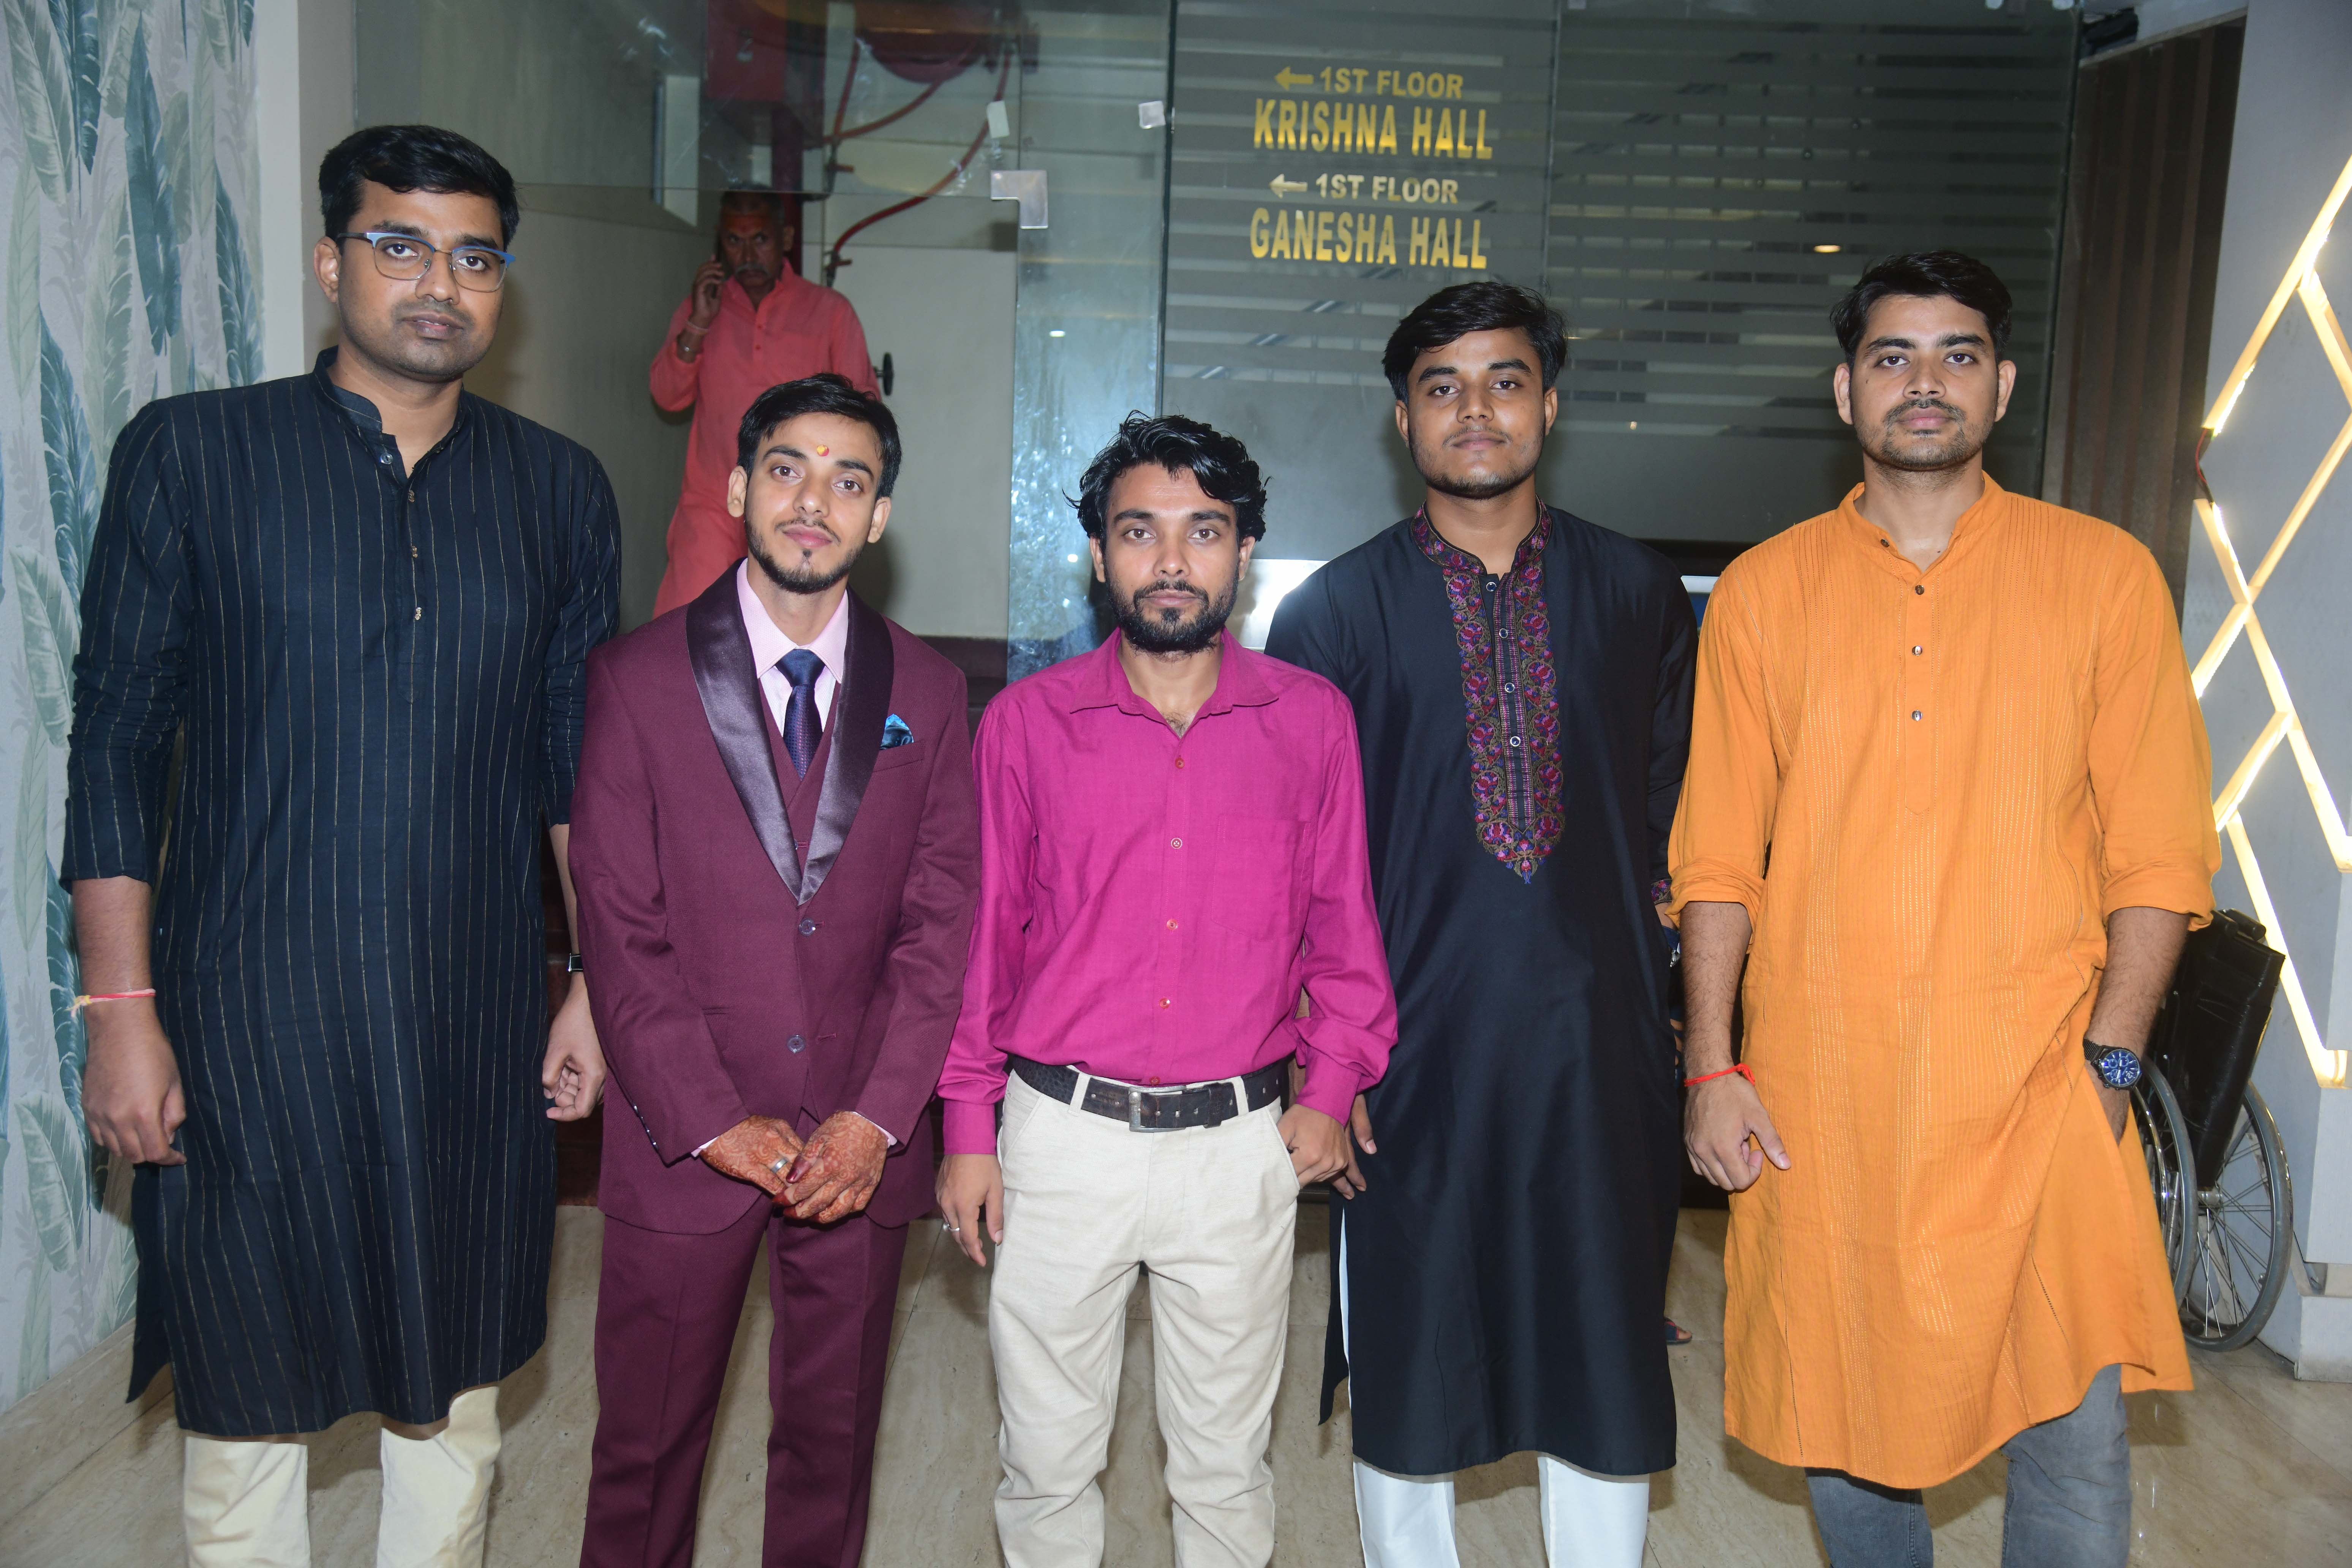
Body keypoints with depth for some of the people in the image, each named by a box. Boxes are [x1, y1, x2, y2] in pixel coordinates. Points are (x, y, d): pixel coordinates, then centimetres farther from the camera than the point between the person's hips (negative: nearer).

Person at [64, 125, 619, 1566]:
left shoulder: (561, 492, 6)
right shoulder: (190, 454, -1)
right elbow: (115, 742, -2)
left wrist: (603, 983, 5)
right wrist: (122, 1010, -6)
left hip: (476, 1018, 2)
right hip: (247, 1017, -2)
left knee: (455, 1385, 15)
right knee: (245, 1392, 10)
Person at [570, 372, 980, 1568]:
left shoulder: (927, 693, 3)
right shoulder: (635, 679, -4)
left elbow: (940, 922, 0)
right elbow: (620, 932, -6)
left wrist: (877, 1119, -10)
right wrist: (715, 1122, -12)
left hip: (862, 1144, 2)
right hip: (686, 1143, -1)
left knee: (831, 1437, 16)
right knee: (646, 1442, 13)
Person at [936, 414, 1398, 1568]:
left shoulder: (1312, 718, 2)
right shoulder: (1028, 720, 0)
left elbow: (1342, 918, 8)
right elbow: (984, 930, 4)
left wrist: (1331, 1083, -2)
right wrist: (970, 1128, 3)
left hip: (1240, 1146, 1)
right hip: (1061, 1136, 0)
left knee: (1227, 1464, 15)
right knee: (1046, 1462, 12)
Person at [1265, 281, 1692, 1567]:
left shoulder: (1640, 595, 4)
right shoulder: (1332, 613, -2)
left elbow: (1665, 804, 13)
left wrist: (1627, 930, 2)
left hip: (1597, 1041, 2)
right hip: (1414, 1048, -1)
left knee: (1605, 1368, 12)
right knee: (1407, 1377, 13)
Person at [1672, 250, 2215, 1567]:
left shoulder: (2105, 574, 3)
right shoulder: (1764, 592, 5)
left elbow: (2158, 851, 1)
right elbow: (1719, 856, 4)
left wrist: (2109, 1061, -8)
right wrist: (1715, 1070, -2)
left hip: (2037, 1092, -1)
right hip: (1816, 1098, 1)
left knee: (2076, 1439, 2)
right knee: (1841, 1419, 13)